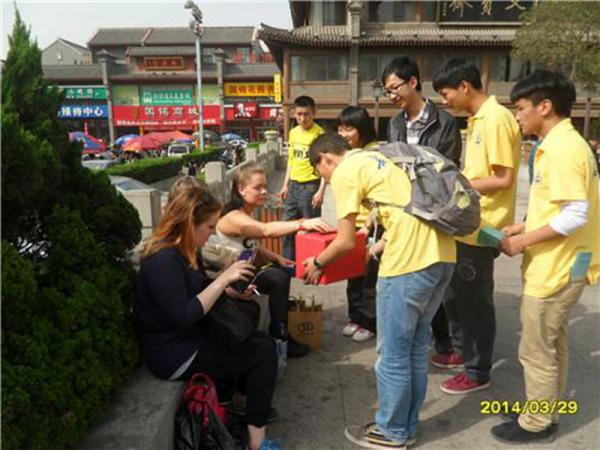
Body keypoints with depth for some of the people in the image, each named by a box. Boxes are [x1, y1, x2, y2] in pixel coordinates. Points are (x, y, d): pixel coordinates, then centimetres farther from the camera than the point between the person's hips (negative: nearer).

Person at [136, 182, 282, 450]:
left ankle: (255, 405, 15)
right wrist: (223, 279, -26)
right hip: (176, 354, -10)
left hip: (192, 338, 10)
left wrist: (232, 289, 0)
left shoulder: (182, 250, 6)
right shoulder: (163, 259, -25)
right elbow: (184, 317, -30)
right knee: (264, 352, -10)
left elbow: (199, 288, 16)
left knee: (260, 339, 4)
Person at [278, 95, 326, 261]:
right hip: (293, 185, 7)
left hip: (310, 185, -7)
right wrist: (285, 185, 14)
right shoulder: (293, 133, 10)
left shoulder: (319, 134, -10)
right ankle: (287, 262, 26)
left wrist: (321, 191, -18)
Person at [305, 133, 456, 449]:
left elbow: (346, 242, -1)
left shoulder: (344, 172, -2)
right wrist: (375, 250, 33)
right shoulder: (377, 158, 24)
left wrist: (318, 263, 16)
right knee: (416, 347, 20)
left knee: (393, 354, 8)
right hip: (441, 253, 9)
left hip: (411, 261, -9)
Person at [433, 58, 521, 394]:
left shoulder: (496, 119, -17)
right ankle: (466, 351, 38)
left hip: (482, 228, -9)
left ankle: (478, 372, 21)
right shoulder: (478, 119, 12)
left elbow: (503, 180, -20)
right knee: (457, 293, 20)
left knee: (474, 300, 3)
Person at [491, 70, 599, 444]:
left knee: (536, 350, 5)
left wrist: (524, 241, -18)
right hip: (559, 264, 10)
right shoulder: (561, 143, 10)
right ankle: (547, 411, 36)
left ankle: (536, 424, 22)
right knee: (553, 342, 21)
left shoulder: (561, 148, -22)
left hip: (556, 268, -10)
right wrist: (524, 227, 9)